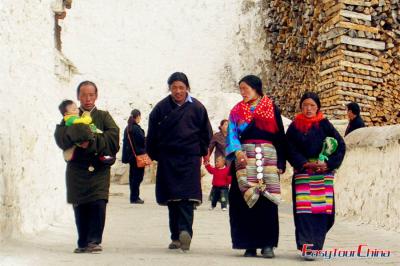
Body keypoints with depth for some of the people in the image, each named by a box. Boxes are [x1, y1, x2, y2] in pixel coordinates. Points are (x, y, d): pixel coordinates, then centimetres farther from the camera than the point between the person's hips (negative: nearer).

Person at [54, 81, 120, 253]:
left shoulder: (103, 116, 12)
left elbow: (113, 136, -6)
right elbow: (60, 137, -4)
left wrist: (92, 143, -16)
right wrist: (79, 132, -19)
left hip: (99, 169, -1)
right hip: (77, 168, 1)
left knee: (98, 203, -15)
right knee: (80, 207, 2)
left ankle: (94, 241, -9)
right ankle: (83, 243, 12)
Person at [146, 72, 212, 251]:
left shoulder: (197, 108, 1)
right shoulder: (161, 108, 2)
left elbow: (206, 133, 11)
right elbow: (152, 134, 8)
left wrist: (202, 152, 14)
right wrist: (153, 155, 9)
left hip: (190, 158, -2)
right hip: (167, 159, 2)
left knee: (187, 196, -13)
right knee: (172, 199, 3)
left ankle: (185, 230, -24)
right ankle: (176, 237, 7)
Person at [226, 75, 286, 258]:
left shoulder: (272, 109, 9)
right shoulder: (237, 111, 15)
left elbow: (280, 137, 7)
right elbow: (232, 134, 4)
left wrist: (280, 163, 0)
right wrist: (237, 151, -16)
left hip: (268, 156, -1)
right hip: (245, 157, 1)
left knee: (267, 199, -10)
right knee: (246, 200, -6)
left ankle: (267, 244, -9)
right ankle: (250, 245, -3)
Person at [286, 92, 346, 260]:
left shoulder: (325, 125, 4)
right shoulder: (294, 126, 5)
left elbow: (340, 146, 2)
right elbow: (290, 149, 0)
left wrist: (328, 164, -9)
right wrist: (305, 163, -13)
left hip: (324, 173, 1)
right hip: (302, 173, -1)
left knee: (322, 209, -3)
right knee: (304, 209, -11)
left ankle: (316, 243, 9)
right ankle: (307, 246, -14)